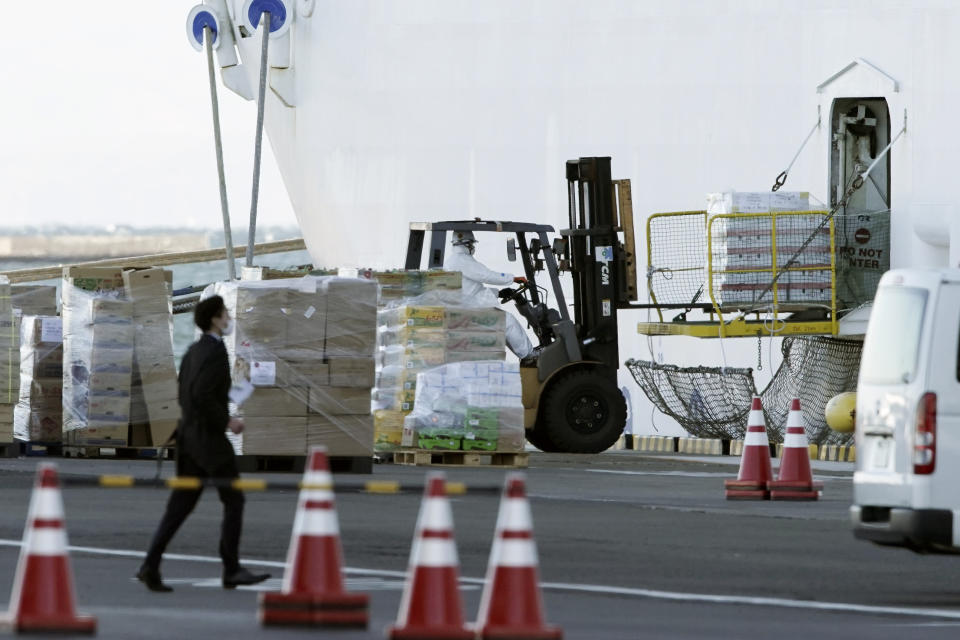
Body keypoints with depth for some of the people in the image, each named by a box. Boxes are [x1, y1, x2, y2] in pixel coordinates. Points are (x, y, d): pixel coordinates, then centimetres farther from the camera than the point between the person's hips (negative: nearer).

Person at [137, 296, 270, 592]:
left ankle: (151, 567, -5)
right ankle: (232, 570, 3)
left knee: (180, 506, 6)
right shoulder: (215, 351, -14)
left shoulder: (193, 351, 16)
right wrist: (226, 420, -15)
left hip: (189, 435, 9)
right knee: (234, 501, 2)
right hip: (210, 437, -9)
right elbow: (201, 394, -25)